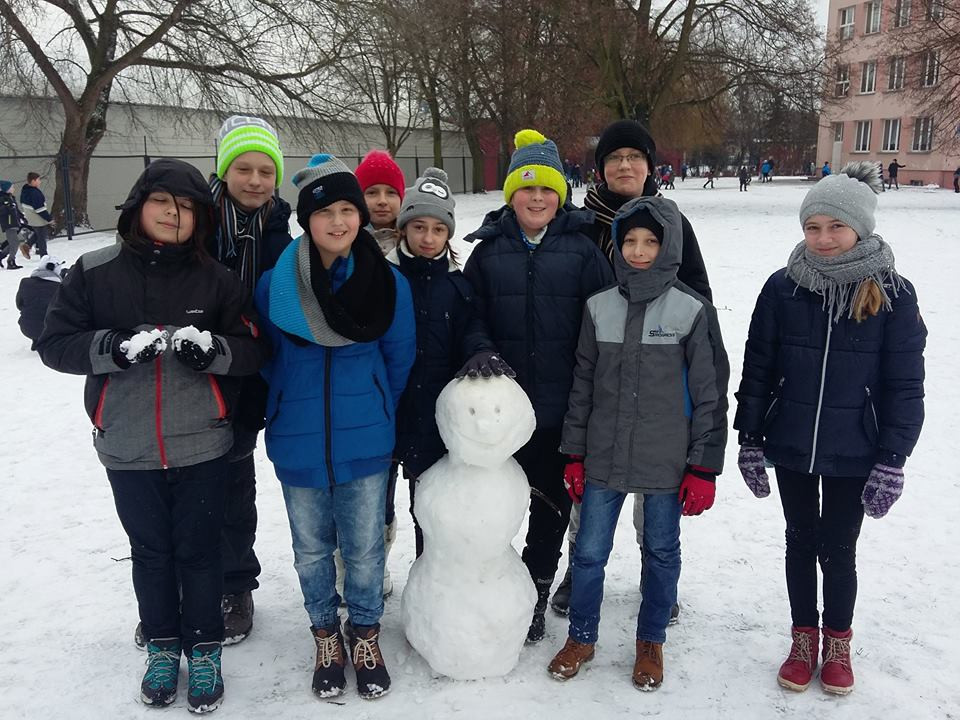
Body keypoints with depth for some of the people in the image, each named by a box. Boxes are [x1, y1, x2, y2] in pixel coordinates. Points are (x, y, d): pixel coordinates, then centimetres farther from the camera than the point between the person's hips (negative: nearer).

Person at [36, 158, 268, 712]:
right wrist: (116, 347, -21)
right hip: (128, 447, 1)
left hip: (200, 445, -1)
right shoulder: (95, 272, -3)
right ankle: (162, 647, 34)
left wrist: (213, 348, -22)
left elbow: (255, 350, -1)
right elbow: (55, 344, -4)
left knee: (199, 550, 9)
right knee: (150, 551, 15)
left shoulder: (217, 279, -2)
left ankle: (204, 651, 28)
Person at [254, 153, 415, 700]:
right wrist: (285, 414, 7)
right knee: (312, 549, 16)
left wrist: (372, 412, 9)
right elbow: (265, 359, 4)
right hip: (298, 446, 1)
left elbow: (399, 358, 2)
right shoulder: (274, 285, -8)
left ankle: (365, 634, 36)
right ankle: (327, 636, 38)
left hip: (365, 445, -1)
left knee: (364, 548, 12)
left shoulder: (389, 282, -8)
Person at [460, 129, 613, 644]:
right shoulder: (490, 249, 5)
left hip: (560, 405, -1)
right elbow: (471, 313, 5)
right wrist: (481, 352, -15)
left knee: (552, 502, 10)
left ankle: (535, 596, 29)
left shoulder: (581, 249, 0)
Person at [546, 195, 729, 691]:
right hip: (604, 458, 2)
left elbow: (710, 394, -4)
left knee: (661, 551, 13)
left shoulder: (693, 311, -6)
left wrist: (703, 468, -6)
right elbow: (582, 384, 7)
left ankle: (651, 641, 34)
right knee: (589, 551, 9)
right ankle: (581, 636, 31)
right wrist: (574, 455, 6)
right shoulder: (599, 306, 2)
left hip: (667, 462, -2)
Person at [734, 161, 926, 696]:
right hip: (791, 448, 2)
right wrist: (750, 441, -1)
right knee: (801, 541, 16)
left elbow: (905, 386, -7)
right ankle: (805, 640, 35)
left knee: (838, 549, 11)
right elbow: (757, 368, -1)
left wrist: (892, 461, -9)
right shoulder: (783, 288, -7)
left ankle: (838, 644, 35)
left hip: (855, 454, -1)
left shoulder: (893, 295, -10)